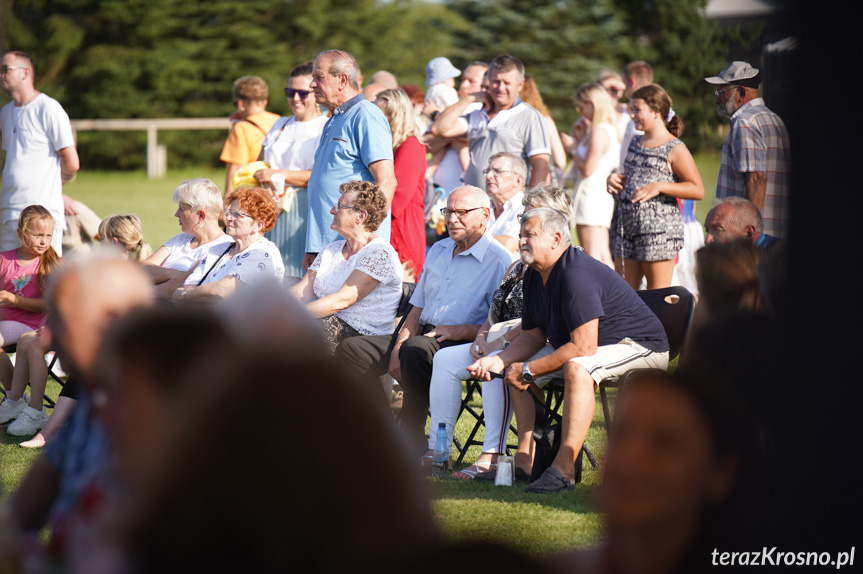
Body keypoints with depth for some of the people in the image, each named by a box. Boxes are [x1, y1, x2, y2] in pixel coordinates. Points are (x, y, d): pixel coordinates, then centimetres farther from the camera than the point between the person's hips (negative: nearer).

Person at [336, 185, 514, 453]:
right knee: (350, 349, -9)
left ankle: (413, 447, -32)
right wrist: (399, 346, 4)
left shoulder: (499, 260, -3)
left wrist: (460, 331, -19)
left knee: (416, 350, -39)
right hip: (422, 335, 8)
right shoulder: (438, 250, 22)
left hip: (461, 344, -8)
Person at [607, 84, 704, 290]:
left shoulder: (674, 149, -7)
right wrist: (614, 178, 8)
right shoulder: (635, 143, 16)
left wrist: (659, 187, -19)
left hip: (659, 228, -7)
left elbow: (697, 190, -11)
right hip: (628, 226, 8)